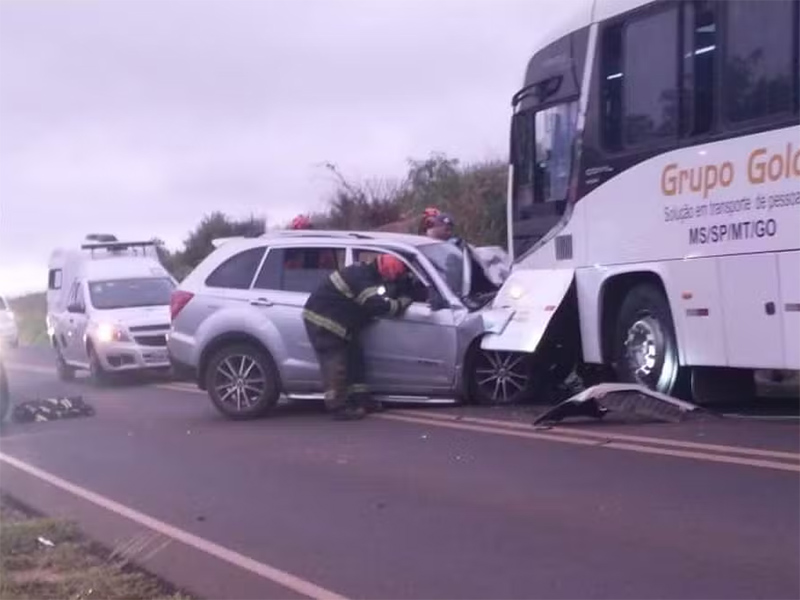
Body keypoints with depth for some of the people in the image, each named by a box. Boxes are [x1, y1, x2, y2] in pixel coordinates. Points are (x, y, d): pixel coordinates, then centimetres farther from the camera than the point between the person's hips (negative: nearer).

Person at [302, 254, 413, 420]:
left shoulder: (365, 274, 9)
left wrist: (395, 302, 5)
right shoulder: (360, 278, -24)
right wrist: (401, 304, -15)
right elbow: (376, 305, -28)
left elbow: (376, 301, 20)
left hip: (334, 322, 11)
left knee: (354, 358, 13)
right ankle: (339, 408, -10)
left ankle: (361, 400, 18)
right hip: (321, 320, -11)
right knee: (335, 364, -11)